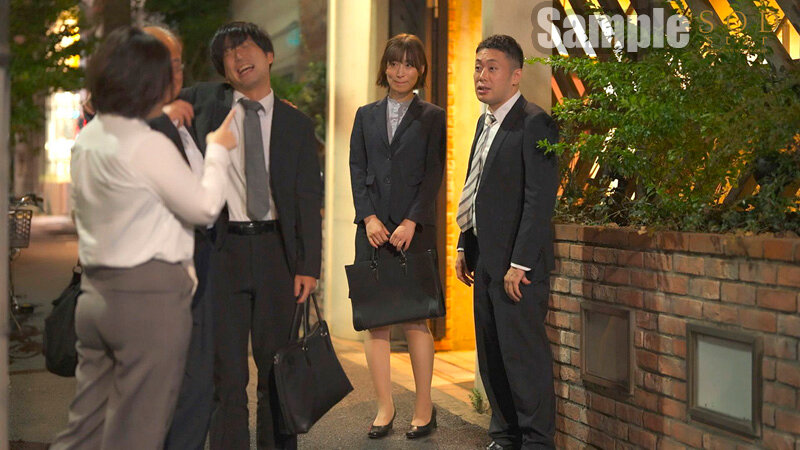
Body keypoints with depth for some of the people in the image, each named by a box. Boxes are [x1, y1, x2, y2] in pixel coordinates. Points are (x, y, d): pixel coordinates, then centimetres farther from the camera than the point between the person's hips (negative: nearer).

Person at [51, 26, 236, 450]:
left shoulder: (87, 139, 11)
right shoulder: (149, 145, -15)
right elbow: (205, 207, -6)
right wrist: (218, 150, 7)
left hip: (96, 292, 8)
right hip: (149, 296, -8)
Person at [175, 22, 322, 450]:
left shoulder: (297, 124, 7)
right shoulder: (207, 101, 7)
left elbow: (309, 199, 4)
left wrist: (308, 265, -4)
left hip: (275, 252, 1)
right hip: (220, 249, -1)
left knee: (276, 365, 10)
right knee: (226, 369, 2)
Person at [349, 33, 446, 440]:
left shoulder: (432, 118, 6)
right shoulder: (366, 115, 14)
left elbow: (433, 175, -1)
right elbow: (357, 169, 8)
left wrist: (411, 222, -11)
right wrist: (369, 217, -6)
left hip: (415, 228, -3)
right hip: (373, 227, 3)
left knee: (415, 318, -3)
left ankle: (424, 408, 7)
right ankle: (384, 407, 9)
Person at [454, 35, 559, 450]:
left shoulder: (535, 124, -12)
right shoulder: (486, 121, 16)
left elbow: (540, 198, -18)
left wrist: (520, 262, -20)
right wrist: (464, 246, 16)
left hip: (518, 261, -9)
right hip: (485, 259, 9)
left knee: (524, 353, -3)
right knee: (491, 354, 13)